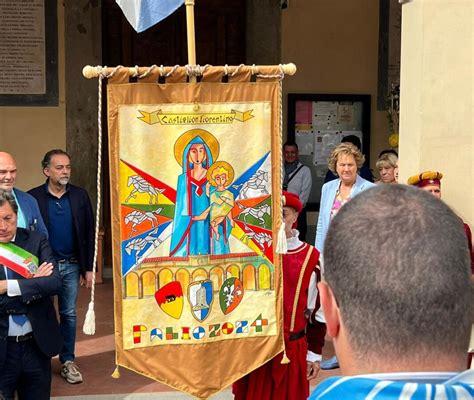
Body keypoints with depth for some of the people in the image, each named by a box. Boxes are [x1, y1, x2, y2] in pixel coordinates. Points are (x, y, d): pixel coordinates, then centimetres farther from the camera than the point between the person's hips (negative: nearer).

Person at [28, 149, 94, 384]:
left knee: (69, 314, 10)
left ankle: (67, 361, 22)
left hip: (72, 266, 2)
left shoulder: (80, 196, 0)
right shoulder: (33, 197, -8)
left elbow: (89, 233, 3)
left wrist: (88, 268, 1)